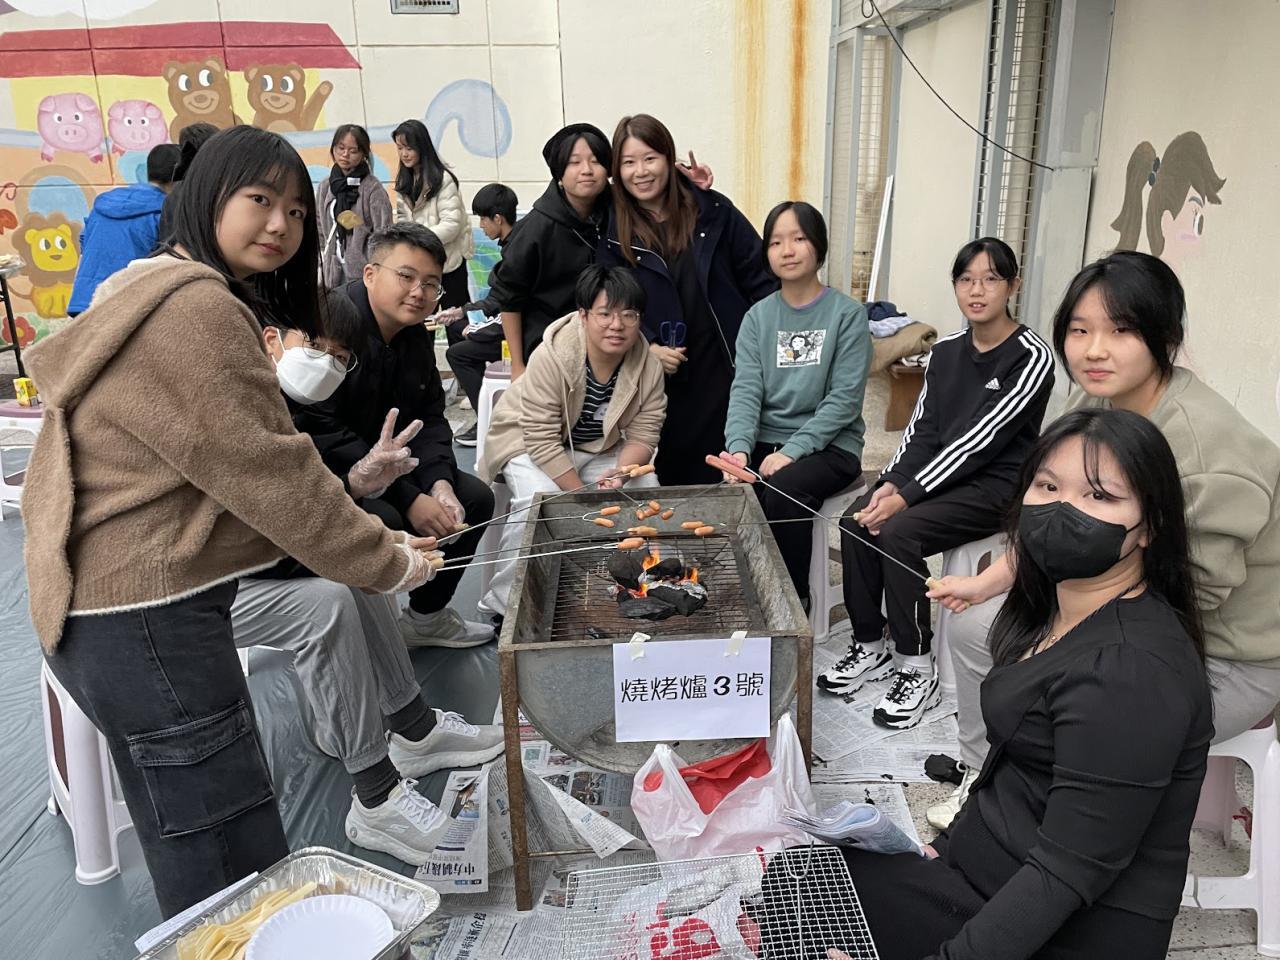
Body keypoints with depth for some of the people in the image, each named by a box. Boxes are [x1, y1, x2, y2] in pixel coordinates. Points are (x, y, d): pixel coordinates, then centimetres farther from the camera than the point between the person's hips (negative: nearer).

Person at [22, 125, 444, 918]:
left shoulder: (165, 294, 17)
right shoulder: (197, 309, -18)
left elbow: (244, 456, 15)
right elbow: (266, 474, -20)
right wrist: (389, 563, -8)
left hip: (113, 603, 11)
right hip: (147, 615, -11)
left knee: (194, 858, 24)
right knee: (237, 870, -1)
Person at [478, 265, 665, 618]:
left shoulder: (649, 366, -14)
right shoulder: (551, 357, -29)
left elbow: (643, 435, -8)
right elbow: (543, 441, -27)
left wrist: (621, 473, -28)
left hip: (598, 448, 5)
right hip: (530, 444, -5)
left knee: (647, 489, -12)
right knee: (540, 500, -31)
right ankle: (506, 600, -14)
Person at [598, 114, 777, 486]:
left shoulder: (712, 211, 0)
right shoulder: (614, 231, 2)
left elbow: (759, 277, 3)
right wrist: (648, 346, -11)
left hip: (729, 364, 0)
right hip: (667, 375, 0)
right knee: (677, 476, 9)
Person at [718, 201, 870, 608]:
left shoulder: (848, 314, -4)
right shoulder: (758, 316, 8)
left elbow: (845, 398, -10)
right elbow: (746, 390, -2)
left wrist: (792, 451, -20)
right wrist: (739, 448, -21)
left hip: (829, 444, -3)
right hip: (766, 440, 3)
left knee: (782, 492, -31)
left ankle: (793, 600, -11)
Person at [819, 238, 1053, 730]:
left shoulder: (1031, 358, -12)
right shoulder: (946, 350, 8)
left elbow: (979, 440, -20)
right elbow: (922, 428, 6)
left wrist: (906, 497, -24)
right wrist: (891, 484, -12)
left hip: (996, 485, -6)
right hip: (941, 472, 6)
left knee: (897, 532, -27)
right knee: (857, 520, -16)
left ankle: (917, 669, -11)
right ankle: (870, 648, 0)